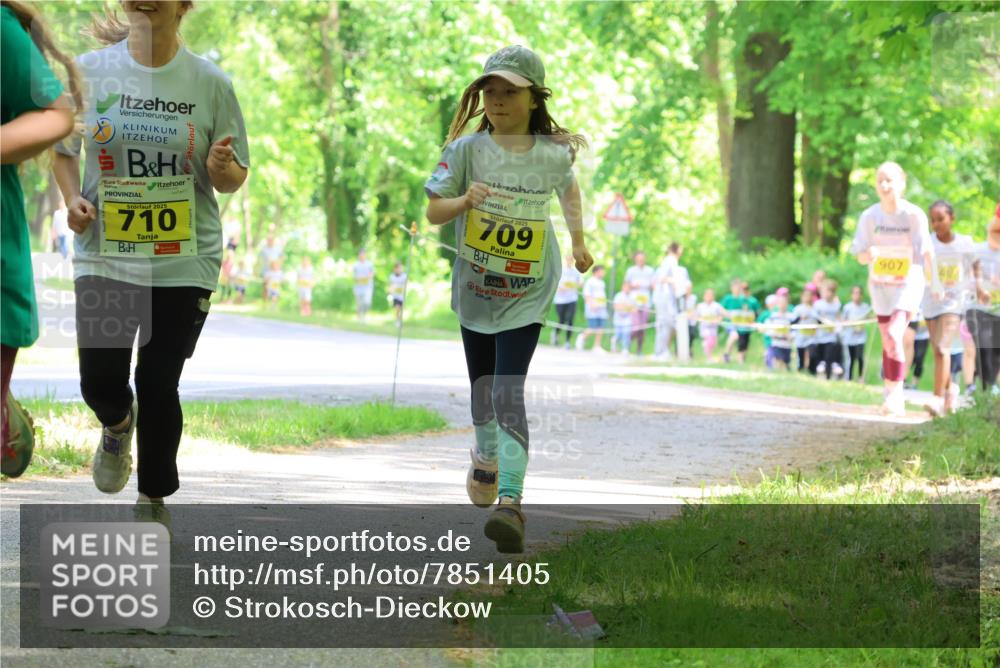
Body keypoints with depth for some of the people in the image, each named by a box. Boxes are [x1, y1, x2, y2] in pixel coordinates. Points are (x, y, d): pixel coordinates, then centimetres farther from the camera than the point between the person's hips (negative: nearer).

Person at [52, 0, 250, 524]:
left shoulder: (208, 83, -3)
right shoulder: (90, 70, -1)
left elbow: (233, 180, 3)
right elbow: (62, 146, 15)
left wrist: (222, 166, -20)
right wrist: (72, 198, -3)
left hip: (184, 263, -1)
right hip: (104, 258, 1)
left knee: (158, 383, 0)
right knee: (100, 381, -3)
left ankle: (153, 501, 20)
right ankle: (118, 425, 35)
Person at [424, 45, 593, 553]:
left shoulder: (553, 154, -7)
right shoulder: (468, 149, -9)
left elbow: (568, 188, 16)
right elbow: (433, 211, -12)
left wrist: (578, 241, 13)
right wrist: (466, 199, -30)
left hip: (526, 296, -2)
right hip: (475, 288, 2)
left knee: (507, 393, -17)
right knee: (481, 391, 19)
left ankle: (511, 502, -22)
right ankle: (486, 456, 50)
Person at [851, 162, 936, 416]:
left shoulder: (914, 215, -14)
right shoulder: (870, 216, -6)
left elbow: (926, 251, -4)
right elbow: (860, 256, -3)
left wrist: (933, 280, 3)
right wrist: (868, 255, -26)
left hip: (909, 283, -4)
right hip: (880, 286, 4)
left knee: (894, 335, -21)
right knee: (888, 341, 13)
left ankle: (895, 394, -16)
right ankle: (892, 394, 28)